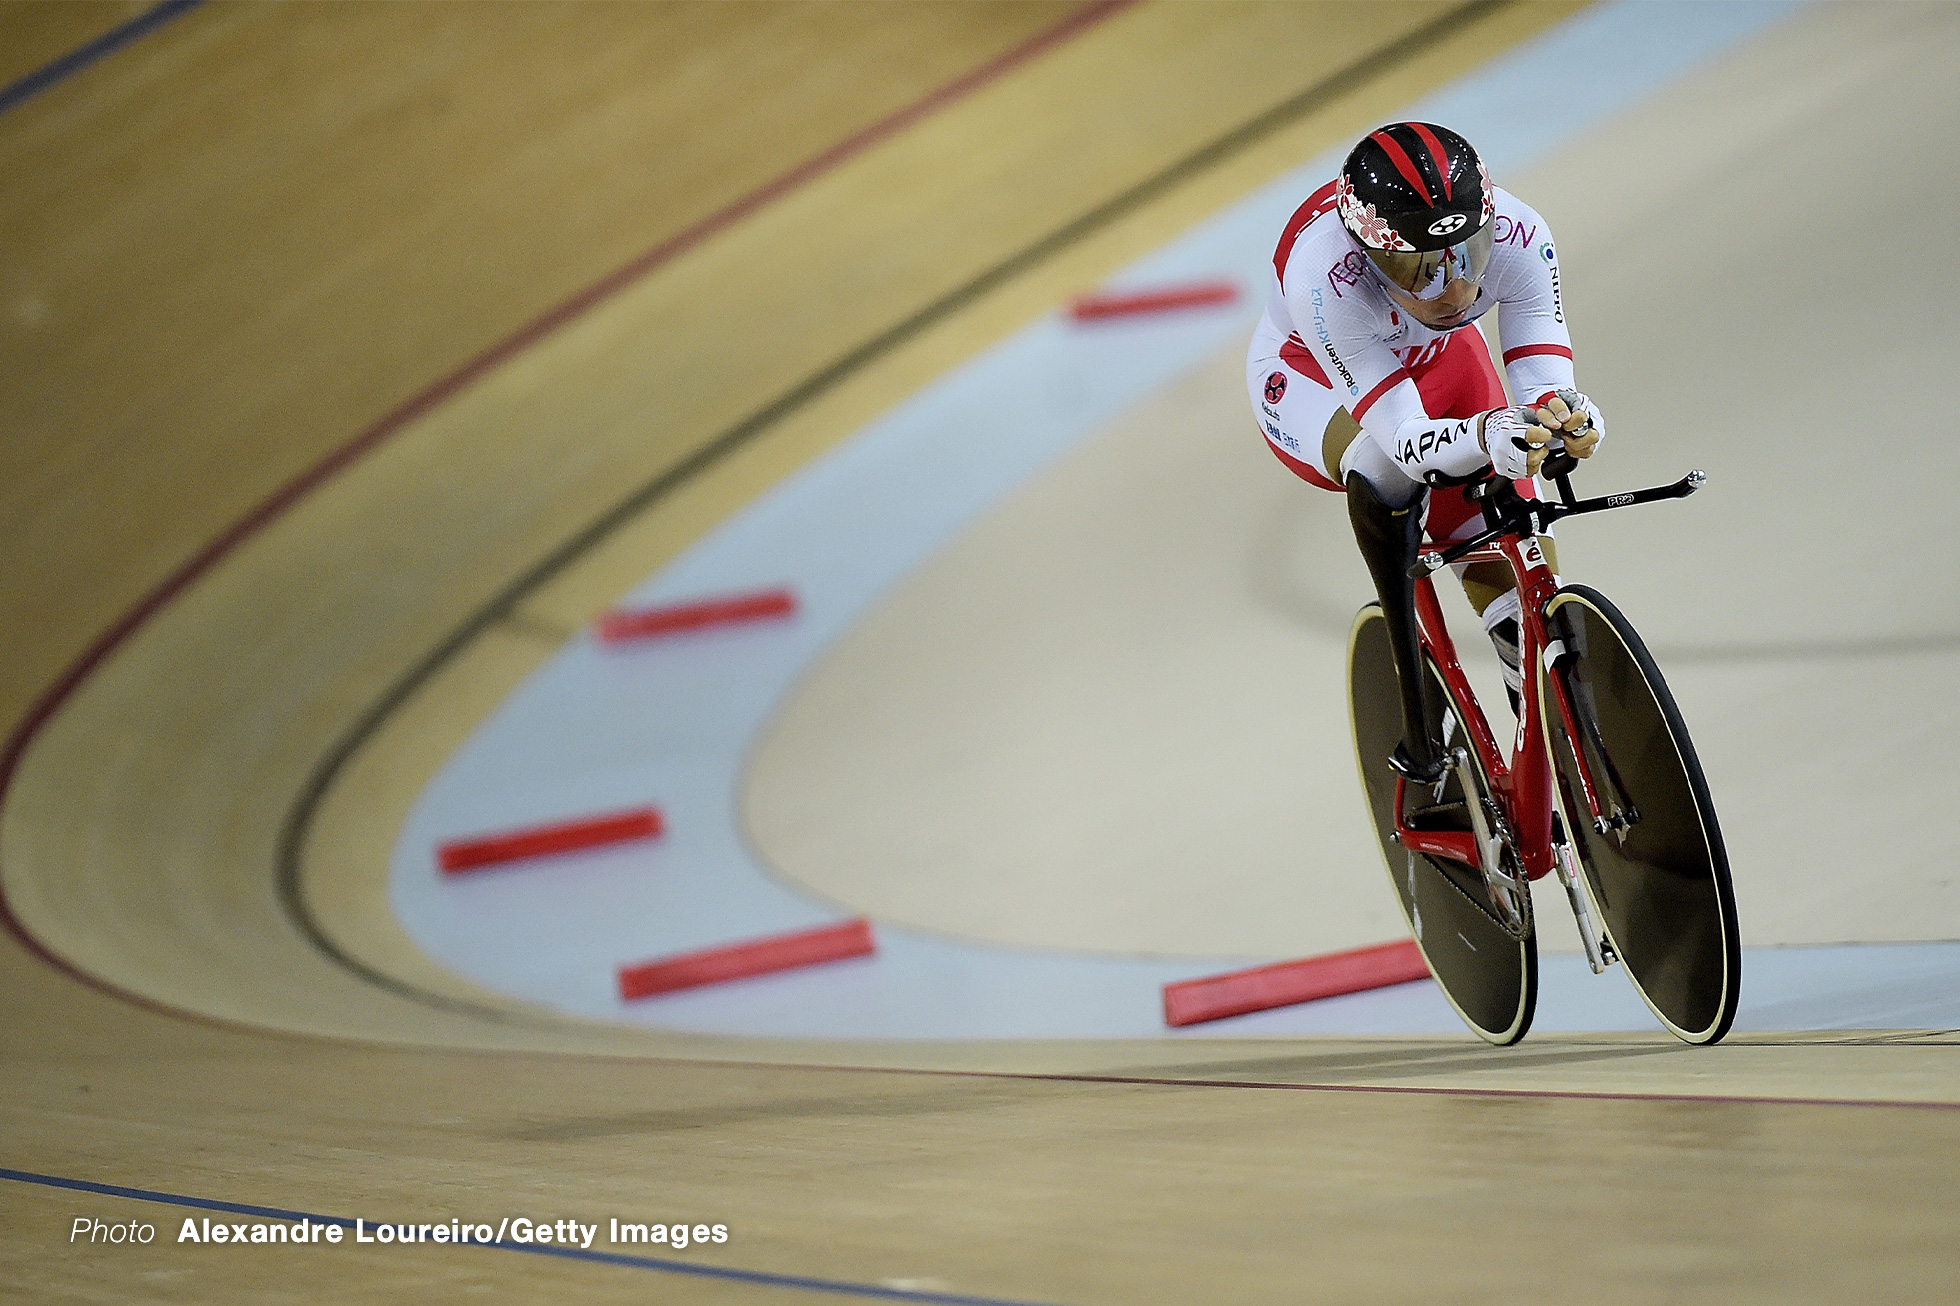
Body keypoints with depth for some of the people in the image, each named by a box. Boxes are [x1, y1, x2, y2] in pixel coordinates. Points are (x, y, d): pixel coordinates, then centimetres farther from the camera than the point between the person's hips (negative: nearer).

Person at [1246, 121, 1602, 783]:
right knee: (1383, 464, -36)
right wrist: (1488, 436, -66)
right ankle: (1417, 704, -23)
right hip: (1312, 381, -4)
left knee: (1512, 564, -4)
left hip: (1437, 359, 4)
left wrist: (1565, 417, -59)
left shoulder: (1518, 235, -34)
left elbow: (1543, 381, -34)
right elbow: (1402, 437, -46)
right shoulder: (1322, 276, -43)